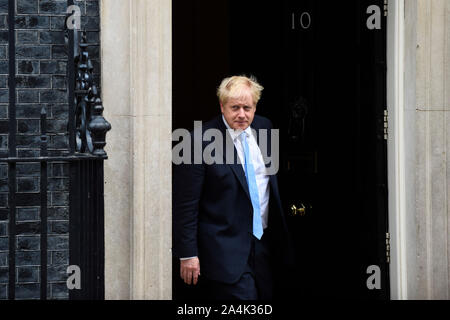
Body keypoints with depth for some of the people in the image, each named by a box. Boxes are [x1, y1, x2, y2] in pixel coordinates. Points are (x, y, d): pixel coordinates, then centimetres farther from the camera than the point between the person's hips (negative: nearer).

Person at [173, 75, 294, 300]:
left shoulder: (264, 127, 7)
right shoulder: (201, 141, -14)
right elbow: (185, 204, -12)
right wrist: (187, 254, -14)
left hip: (264, 243, 7)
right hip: (225, 246, -7)